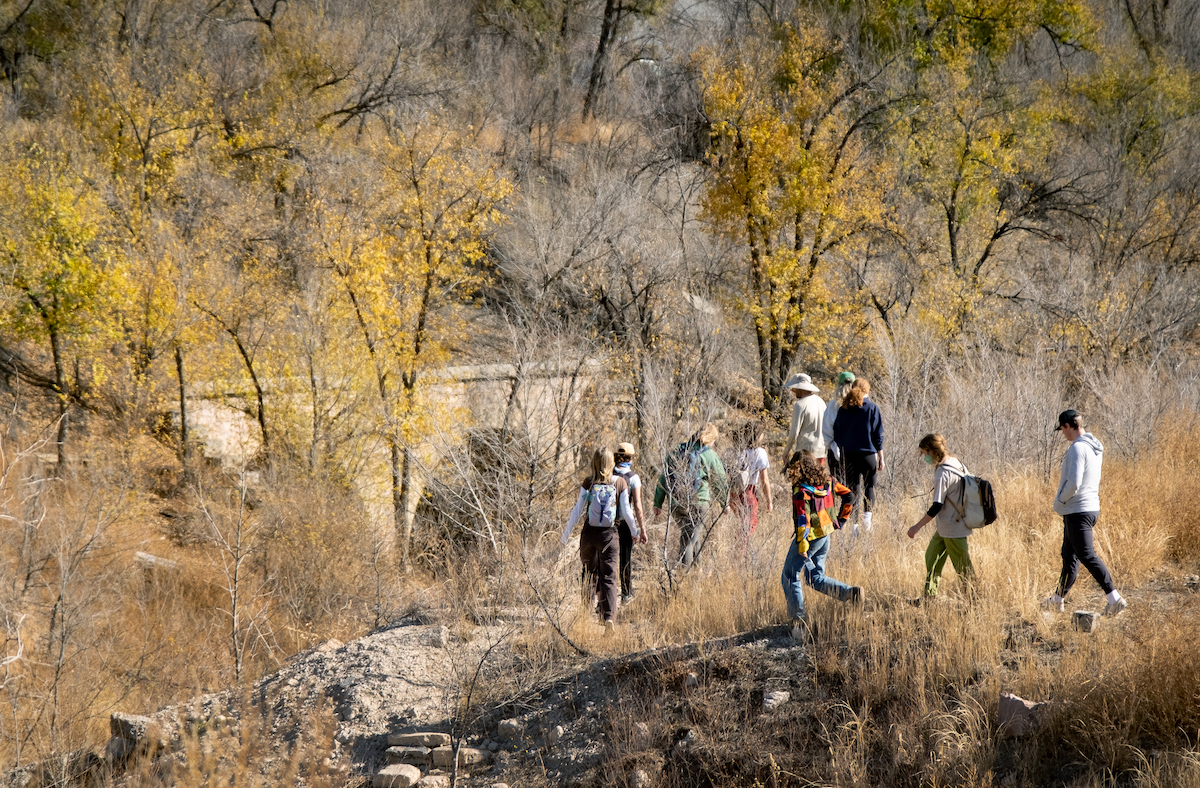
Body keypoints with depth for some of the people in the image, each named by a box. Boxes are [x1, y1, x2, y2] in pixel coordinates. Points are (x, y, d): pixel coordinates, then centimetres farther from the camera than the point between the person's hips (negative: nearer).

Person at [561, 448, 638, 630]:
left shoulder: (588, 483, -3)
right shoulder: (620, 483, -3)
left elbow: (578, 510, -2)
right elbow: (626, 512, 0)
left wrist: (565, 534, 6)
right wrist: (635, 531, 17)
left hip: (589, 533, 0)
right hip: (609, 534, 0)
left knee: (590, 573, 20)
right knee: (609, 576, -1)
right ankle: (609, 616, -15)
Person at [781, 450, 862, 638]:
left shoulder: (801, 491, -20)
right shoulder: (826, 482, 2)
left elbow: (803, 519, -23)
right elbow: (849, 495, 13)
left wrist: (802, 545, -20)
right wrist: (841, 519, 20)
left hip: (809, 537, -8)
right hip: (825, 536, 8)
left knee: (790, 578, 5)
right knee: (815, 577, 19)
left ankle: (798, 621, 0)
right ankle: (850, 592, -1)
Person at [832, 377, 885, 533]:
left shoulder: (843, 409, 5)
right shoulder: (872, 408, -4)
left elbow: (837, 434, 9)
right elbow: (878, 434, -4)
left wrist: (842, 453, 18)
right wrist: (881, 457, 1)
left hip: (849, 455, 2)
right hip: (868, 454, -2)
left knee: (852, 488, 6)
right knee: (869, 486, 13)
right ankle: (867, 516, 2)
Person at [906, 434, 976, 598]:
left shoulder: (942, 474, -23)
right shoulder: (957, 464, 4)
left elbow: (936, 506, -24)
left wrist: (918, 526, -16)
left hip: (952, 528, -10)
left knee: (963, 567, 1)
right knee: (932, 557, 17)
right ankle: (930, 597, 22)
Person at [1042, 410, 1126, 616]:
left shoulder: (1078, 448, -19)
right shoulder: (1095, 448, 12)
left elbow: (1074, 483, -25)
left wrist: (1060, 500, -9)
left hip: (1077, 511, -10)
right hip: (1091, 507, 10)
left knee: (1087, 556, -11)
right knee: (1069, 556, 18)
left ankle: (1114, 598, -16)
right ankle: (1058, 599, 28)